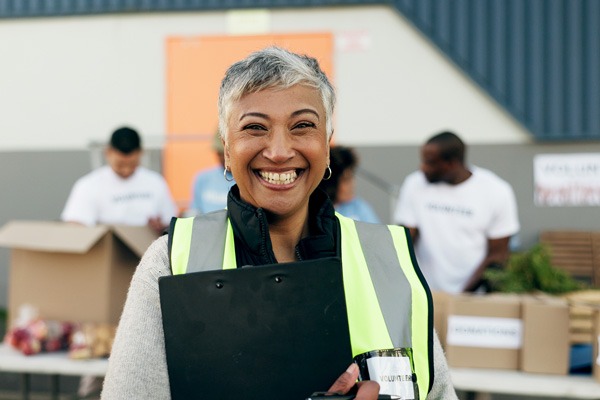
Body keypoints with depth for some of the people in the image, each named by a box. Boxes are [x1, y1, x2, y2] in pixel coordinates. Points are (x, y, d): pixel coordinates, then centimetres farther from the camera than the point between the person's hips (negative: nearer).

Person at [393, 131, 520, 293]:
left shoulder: (497, 191, -3)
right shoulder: (414, 185, 3)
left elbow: (497, 254, -2)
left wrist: (464, 295, -12)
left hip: (476, 295, -1)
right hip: (427, 294, 1)